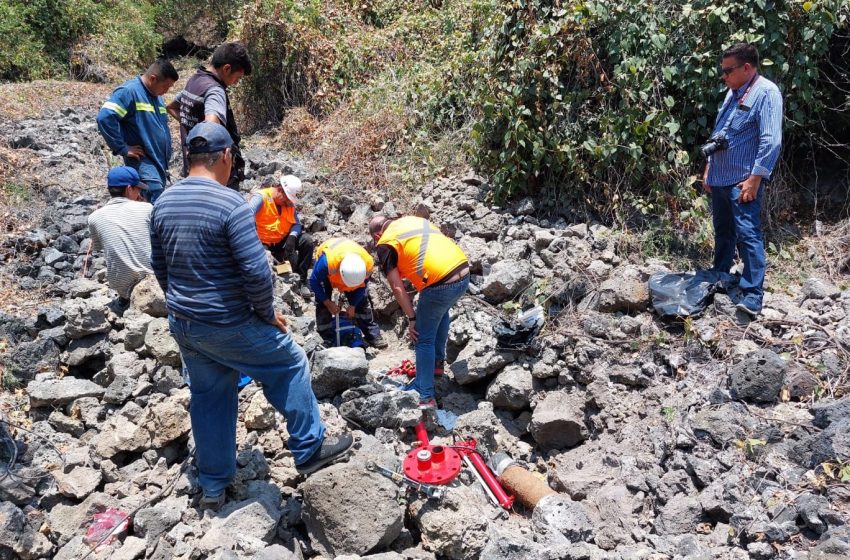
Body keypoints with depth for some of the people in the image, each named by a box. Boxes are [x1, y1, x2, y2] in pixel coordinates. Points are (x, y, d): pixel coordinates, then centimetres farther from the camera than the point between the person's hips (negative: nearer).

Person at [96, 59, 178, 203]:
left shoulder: (157, 96, 17)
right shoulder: (130, 91, -10)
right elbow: (105, 117, -21)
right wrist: (123, 148, -18)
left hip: (159, 162, 9)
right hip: (143, 161, -9)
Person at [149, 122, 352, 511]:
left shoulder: (163, 203, 2)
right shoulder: (230, 205, -21)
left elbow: (159, 266, 12)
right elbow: (256, 272, -24)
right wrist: (266, 313, -7)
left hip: (182, 325, 7)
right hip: (229, 327, -7)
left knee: (208, 397, 20)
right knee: (290, 367, 14)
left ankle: (213, 487, 32)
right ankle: (309, 450, 25)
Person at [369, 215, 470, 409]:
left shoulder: (385, 244, 5)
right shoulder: (415, 219, 24)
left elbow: (398, 288, 0)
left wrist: (412, 318, 7)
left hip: (440, 285, -7)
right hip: (464, 274, 7)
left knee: (424, 340, 10)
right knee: (441, 311, 36)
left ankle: (426, 398, 14)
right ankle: (438, 361, 47)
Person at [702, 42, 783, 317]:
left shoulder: (766, 93, -12)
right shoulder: (733, 92, 14)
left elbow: (771, 141, -18)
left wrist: (755, 179, -21)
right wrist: (709, 168, 18)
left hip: (743, 181, -8)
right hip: (720, 179, 8)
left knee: (748, 235, -10)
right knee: (722, 233, 18)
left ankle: (752, 295, -8)